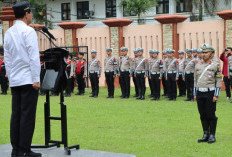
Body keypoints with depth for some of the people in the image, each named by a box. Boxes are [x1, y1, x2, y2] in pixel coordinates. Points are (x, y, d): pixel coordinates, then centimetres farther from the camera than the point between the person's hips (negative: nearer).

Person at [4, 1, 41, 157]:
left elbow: (7, 58, 13)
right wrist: (36, 79, -13)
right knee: (28, 116, -4)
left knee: (16, 114, 9)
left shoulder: (8, 33, 11)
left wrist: (10, 76, 18)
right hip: (28, 79, -7)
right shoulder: (28, 31, -10)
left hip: (14, 80, 7)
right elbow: (34, 56, -15)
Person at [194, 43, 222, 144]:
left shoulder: (215, 66, -4)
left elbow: (219, 81, -6)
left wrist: (216, 95, -12)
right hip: (200, 93, 5)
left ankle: (212, 136, 7)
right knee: (203, 115, 8)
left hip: (210, 93, -5)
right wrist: (195, 94, 11)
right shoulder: (198, 66, 11)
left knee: (211, 115, -2)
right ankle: (206, 135, 16)